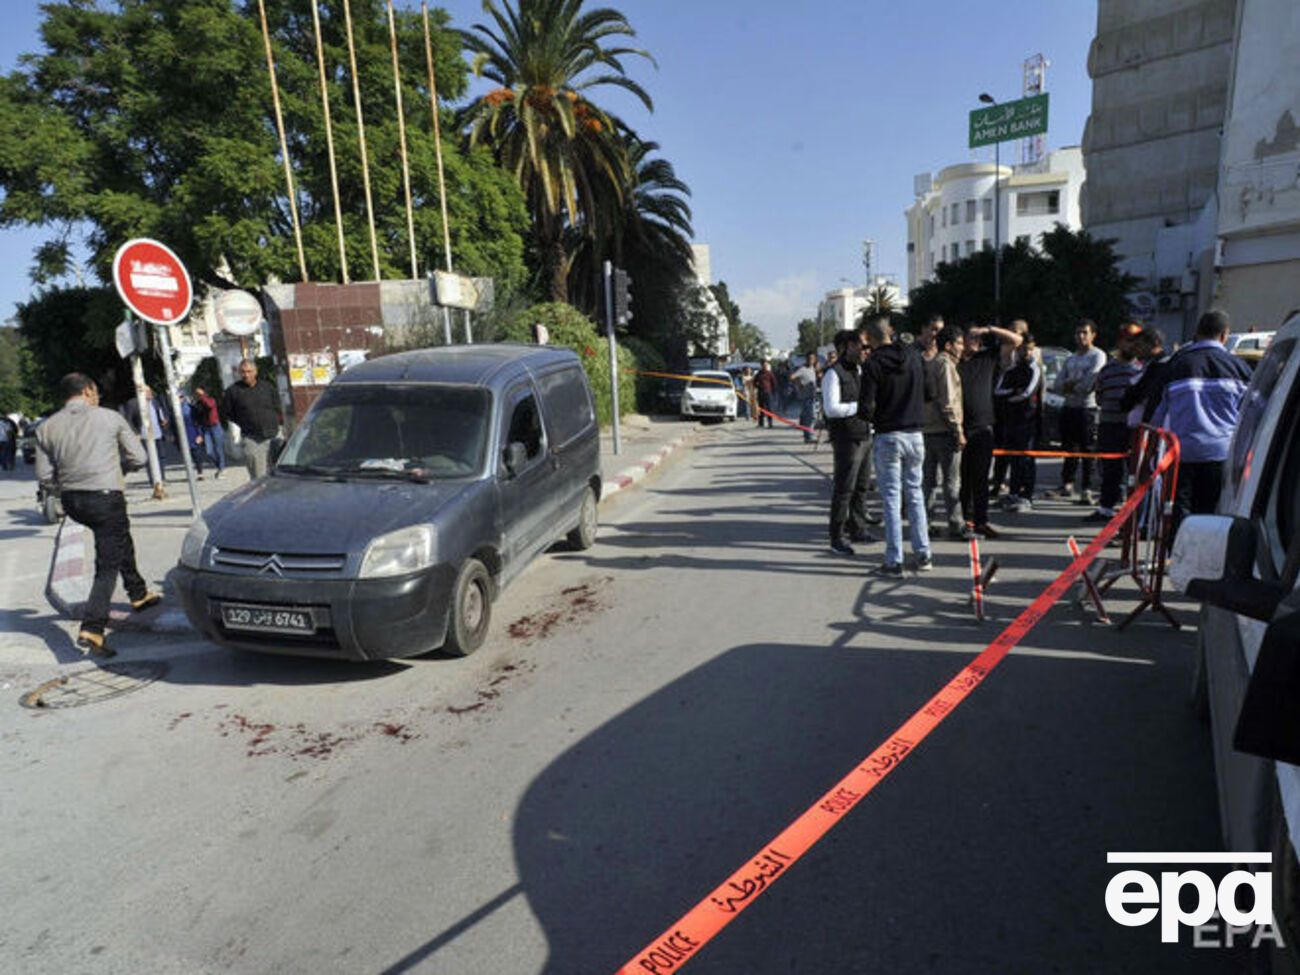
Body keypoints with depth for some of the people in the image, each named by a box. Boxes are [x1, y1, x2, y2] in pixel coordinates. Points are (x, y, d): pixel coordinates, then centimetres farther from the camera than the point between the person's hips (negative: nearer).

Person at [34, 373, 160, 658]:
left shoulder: (46, 428, 6)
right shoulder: (109, 418, -3)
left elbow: (45, 477, 4)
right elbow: (139, 458, 0)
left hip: (71, 501, 6)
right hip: (105, 497, -6)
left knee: (119, 539, 29)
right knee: (108, 565, -2)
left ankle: (138, 594, 40)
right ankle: (91, 630, -12)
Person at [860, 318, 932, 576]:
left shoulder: (873, 365, -11)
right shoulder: (914, 357, 4)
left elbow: (867, 407, -15)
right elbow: (930, 393, 9)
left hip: (888, 437, -4)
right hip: (915, 434, 4)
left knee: (891, 498, 1)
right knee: (915, 493, 15)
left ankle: (894, 562, 3)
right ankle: (923, 555, 19)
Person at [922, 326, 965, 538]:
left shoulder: (929, 363, 16)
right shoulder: (945, 364, -11)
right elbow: (947, 402, -18)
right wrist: (958, 431, -15)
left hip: (927, 429, 9)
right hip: (944, 431, -9)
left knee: (928, 478, 13)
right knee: (952, 481, -3)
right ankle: (956, 526, 0)